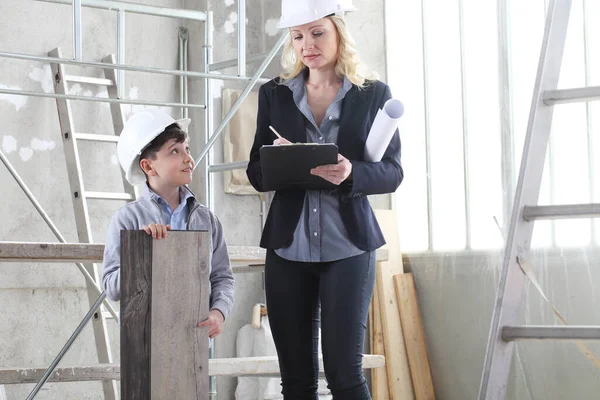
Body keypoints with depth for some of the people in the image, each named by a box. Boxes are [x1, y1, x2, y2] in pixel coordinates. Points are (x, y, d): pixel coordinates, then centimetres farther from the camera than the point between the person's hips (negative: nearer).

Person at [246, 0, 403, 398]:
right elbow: (256, 174, 9)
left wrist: (351, 173, -22)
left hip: (348, 246, -2)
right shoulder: (275, 94, 8)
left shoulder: (374, 93, 2)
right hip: (288, 247, 2)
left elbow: (392, 173, -1)